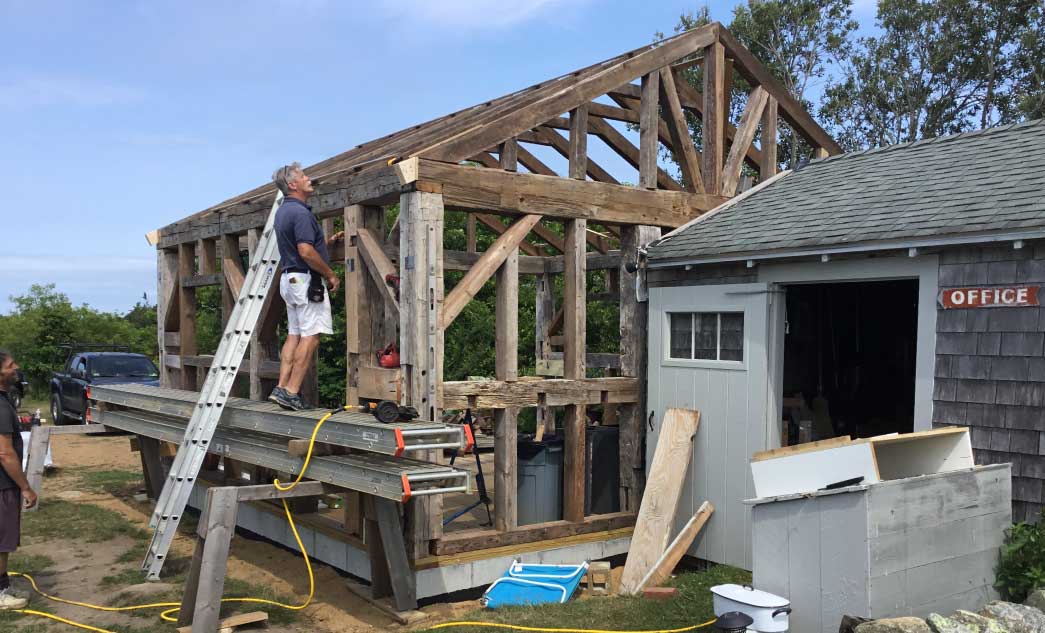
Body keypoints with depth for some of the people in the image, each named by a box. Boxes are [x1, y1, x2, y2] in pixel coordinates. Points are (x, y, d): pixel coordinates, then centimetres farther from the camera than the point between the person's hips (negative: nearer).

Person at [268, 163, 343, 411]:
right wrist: (331, 275, -13)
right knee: (310, 337, -7)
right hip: (306, 279, -10)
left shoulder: (283, 210, 17)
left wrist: (328, 241, 17)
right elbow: (306, 252, -23)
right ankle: (292, 392, -8)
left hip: (289, 278, 10)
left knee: (294, 335, 11)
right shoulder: (300, 212, -16)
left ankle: (281, 388, 10)